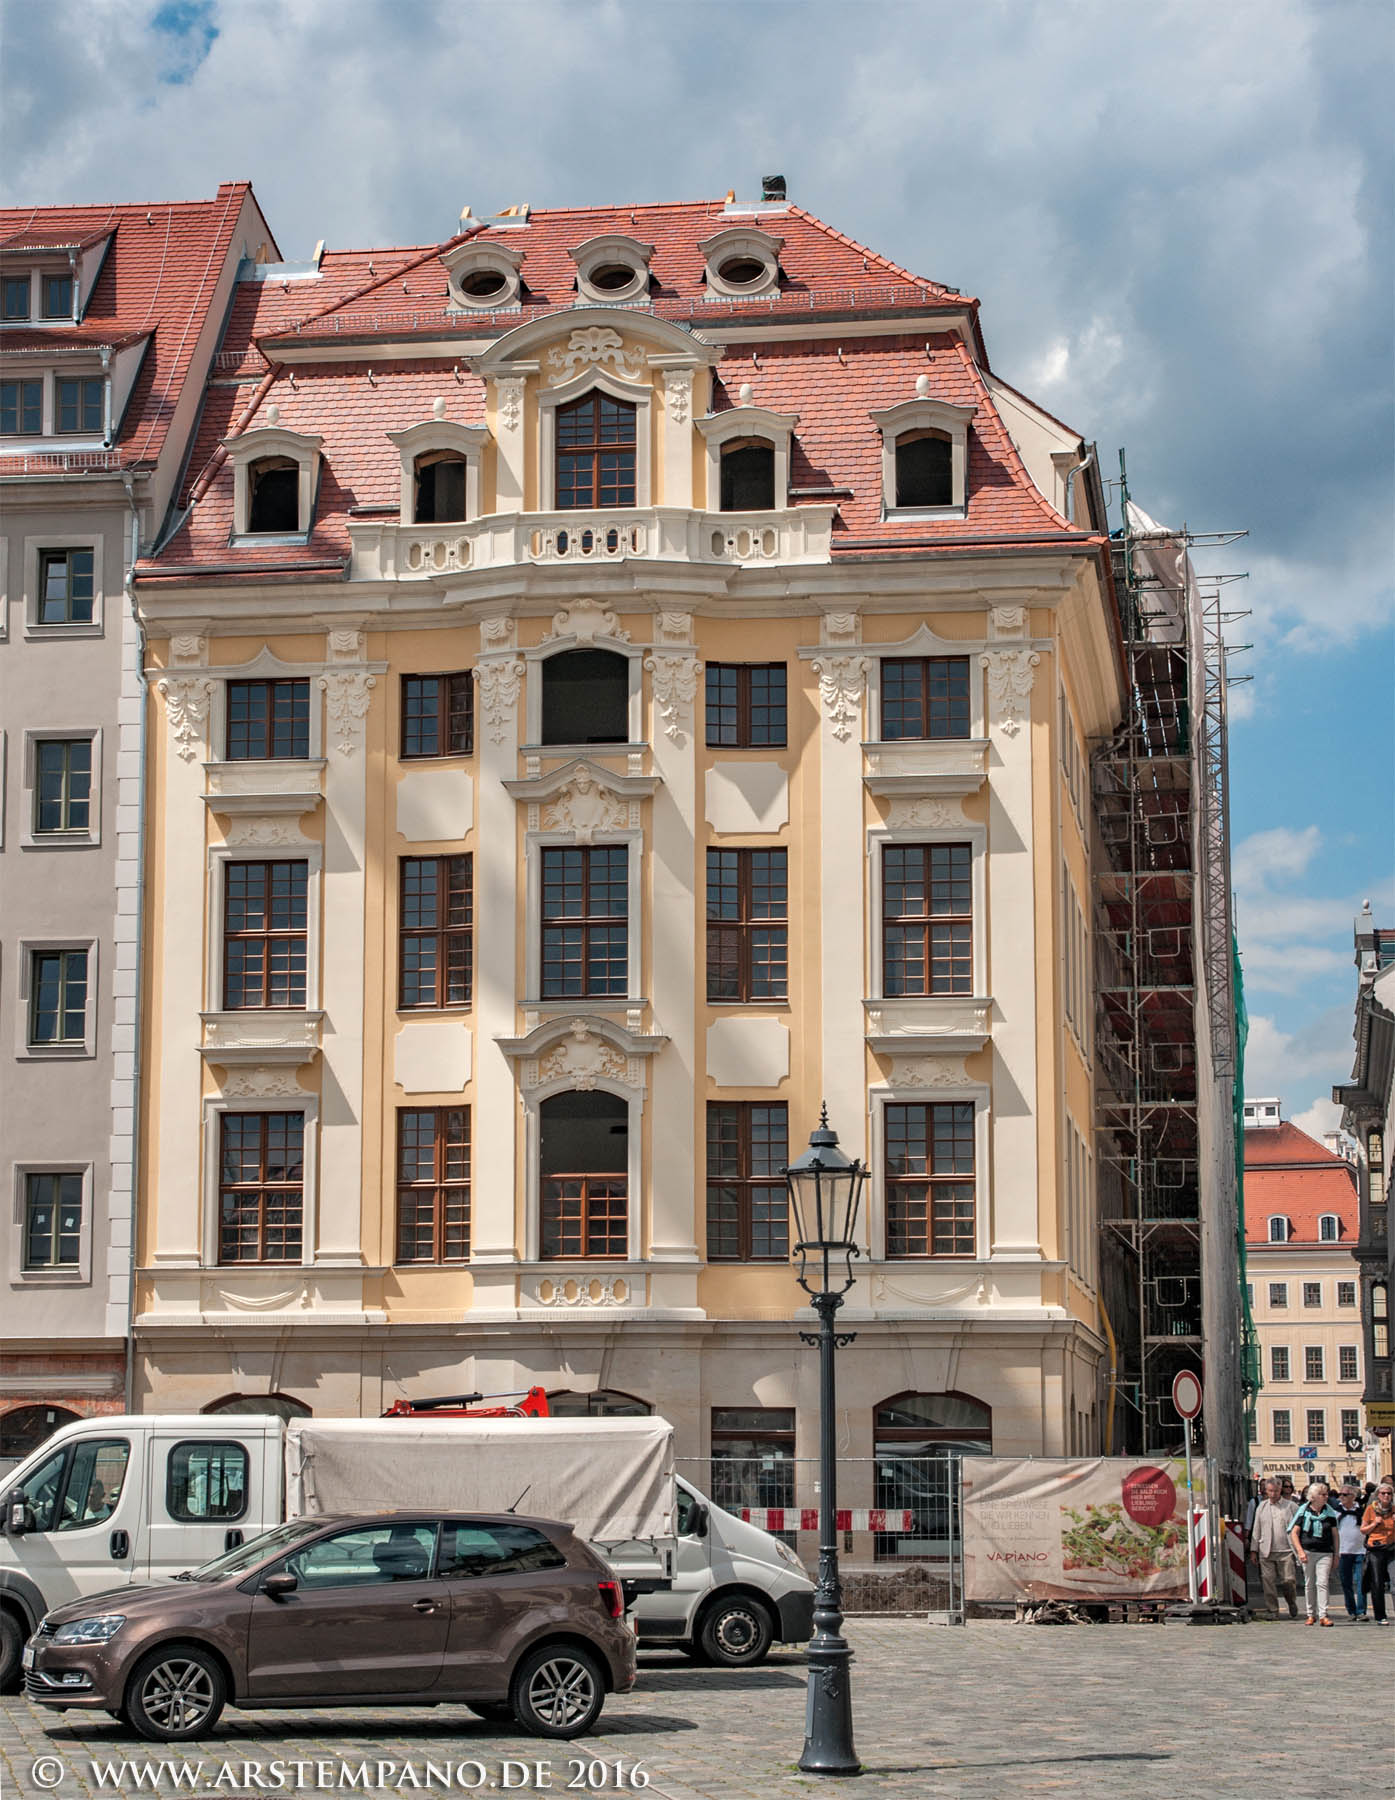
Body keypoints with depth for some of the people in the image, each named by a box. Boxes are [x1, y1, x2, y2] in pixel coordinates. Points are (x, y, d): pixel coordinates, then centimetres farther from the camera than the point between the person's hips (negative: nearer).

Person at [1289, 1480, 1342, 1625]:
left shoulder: (1330, 1512, 6)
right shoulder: (1303, 1511, 0)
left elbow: (1335, 1534, 12)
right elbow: (1294, 1533, 0)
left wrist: (1336, 1554, 8)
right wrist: (1300, 1551, -10)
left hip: (1325, 1553, 0)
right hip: (1307, 1552, 0)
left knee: (1322, 1583, -11)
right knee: (1309, 1584, 6)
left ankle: (1323, 1615, -13)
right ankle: (1311, 1614, 16)